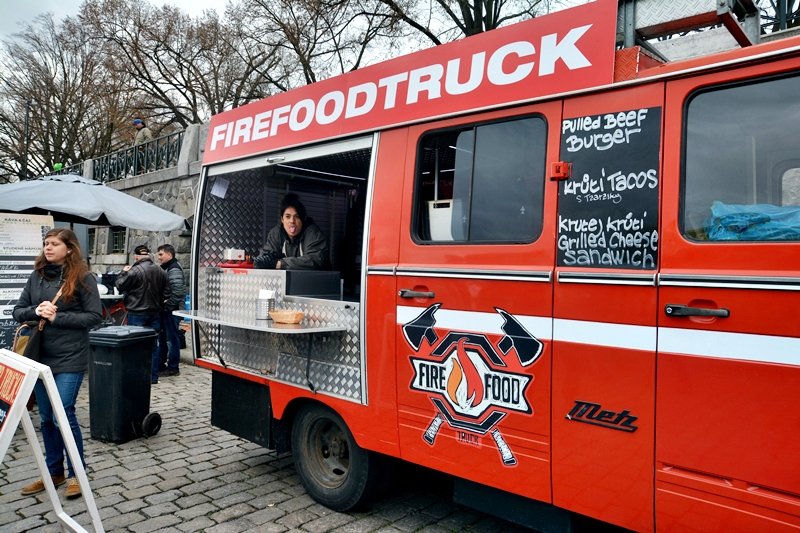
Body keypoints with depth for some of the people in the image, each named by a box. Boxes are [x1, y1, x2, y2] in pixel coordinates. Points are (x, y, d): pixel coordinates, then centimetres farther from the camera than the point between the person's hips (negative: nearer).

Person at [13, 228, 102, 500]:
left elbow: (94, 316, -11)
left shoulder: (82, 277, -8)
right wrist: (35, 311, -12)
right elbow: (17, 311, 9)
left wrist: (57, 317, -18)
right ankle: (53, 472, 29)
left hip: (70, 358, -5)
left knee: (63, 416, -4)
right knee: (46, 418, 13)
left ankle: (76, 474, 14)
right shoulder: (36, 277, 7)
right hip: (41, 356, 5)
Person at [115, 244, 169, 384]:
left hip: (137, 314, -5)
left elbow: (119, 285, -5)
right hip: (155, 313, 5)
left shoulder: (134, 271, -16)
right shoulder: (161, 272, 3)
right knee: (153, 345, 10)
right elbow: (166, 293, 7)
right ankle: (153, 376, 15)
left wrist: (123, 272, 9)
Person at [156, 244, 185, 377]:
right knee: (162, 337, 17)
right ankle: (160, 364, 29)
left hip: (172, 311, -10)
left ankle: (173, 367, 6)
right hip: (165, 310, 10)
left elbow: (177, 292, -24)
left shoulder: (174, 269, -16)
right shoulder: (165, 268, 16)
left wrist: (167, 305, -18)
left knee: (171, 338, -2)